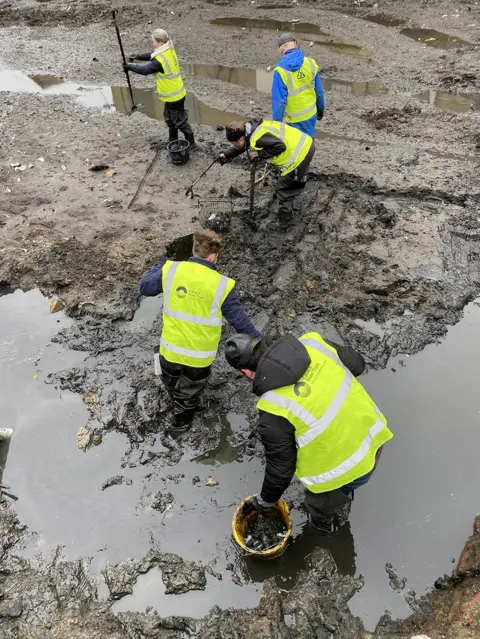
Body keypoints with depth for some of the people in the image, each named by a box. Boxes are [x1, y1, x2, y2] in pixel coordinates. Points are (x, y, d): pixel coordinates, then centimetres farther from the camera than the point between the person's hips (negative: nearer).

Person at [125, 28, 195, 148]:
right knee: (169, 118, 23)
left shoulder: (160, 60, -27)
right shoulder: (169, 50, 2)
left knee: (180, 121, 1)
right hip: (173, 93, 10)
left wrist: (130, 66, -5)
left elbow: (145, 70, -18)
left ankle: (191, 143, 12)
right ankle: (173, 141, 36)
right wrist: (138, 56, 7)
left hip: (173, 95, -10)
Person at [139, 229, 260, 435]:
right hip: (199, 356, -2)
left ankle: (177, 406, 65)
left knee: (172, 384, 35)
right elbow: (239, 320, -13)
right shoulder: (222, 285, -22)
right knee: (189, 392, 27)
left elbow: (144, 288, 4)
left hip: (170, 349, 3)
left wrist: (160, 265, 20)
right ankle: (181, 422, 53)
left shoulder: (170, 270, -15)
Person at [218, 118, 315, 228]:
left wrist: (260, 154, -19)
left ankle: (285, 220, 20)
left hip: (300, 154, -10)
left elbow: (280, 146, -29)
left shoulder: (258, 137, -25)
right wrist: (226, 155, 17)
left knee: (284, 190, 5)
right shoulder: (254, 127, 7)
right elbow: (244, 145, 22)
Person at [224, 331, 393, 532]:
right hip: (372, 437, 7)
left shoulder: (273, 410, -27)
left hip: (345, 470, -7)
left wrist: (265, 501, 7)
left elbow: (281, 467, -13)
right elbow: (357, 363, 3)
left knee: (320, 512, 27)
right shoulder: (311, 343, -14)